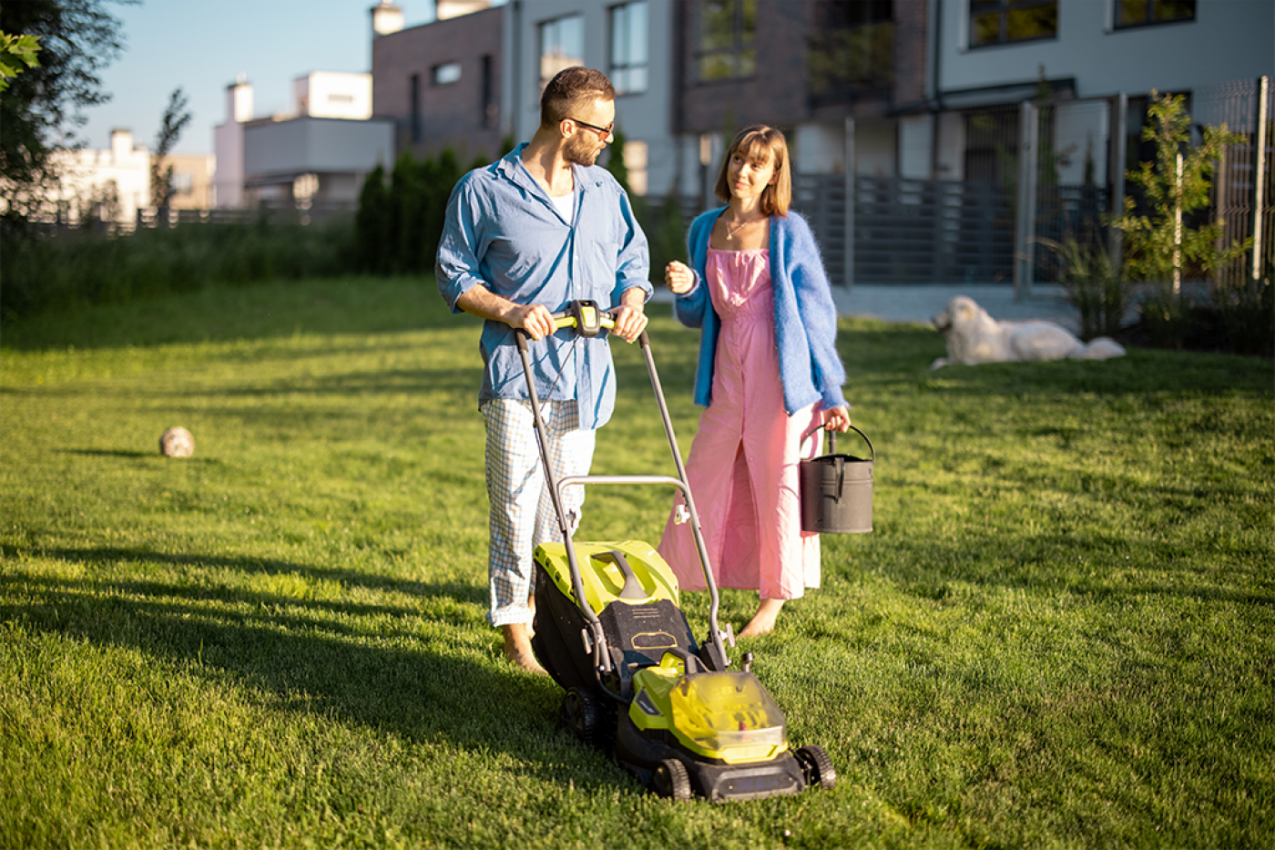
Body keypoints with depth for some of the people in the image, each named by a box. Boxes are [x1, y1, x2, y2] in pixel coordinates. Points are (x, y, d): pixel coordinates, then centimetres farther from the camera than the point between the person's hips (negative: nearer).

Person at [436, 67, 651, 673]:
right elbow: (453, 274, 0)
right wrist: (508, 310, -16)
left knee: (565, 505, 11)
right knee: (518, 504, -5)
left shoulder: (604, 190, 11)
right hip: (517, 375, -5)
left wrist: (631, 301, 0)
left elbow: (633, 256, 22)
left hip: (585, 375, 5)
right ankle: (514, 628, 8)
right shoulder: (484, 191, -4)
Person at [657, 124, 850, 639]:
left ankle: (773, 601, 16)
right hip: (726, 368, 4)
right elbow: (695, 316, 15)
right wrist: (685, 290, -8)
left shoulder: (788, 232, -3)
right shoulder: (705, 229, 9)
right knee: (704, 477, 8)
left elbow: (817, 312, -1)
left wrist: (831, 392, -3)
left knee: (778, 482, 2)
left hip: (780, 369, -4)